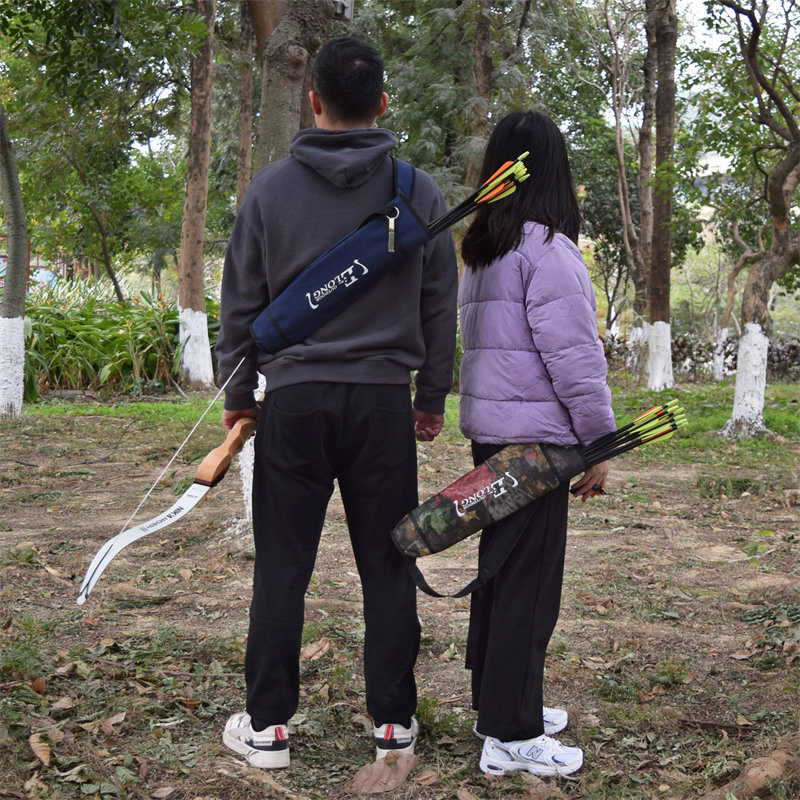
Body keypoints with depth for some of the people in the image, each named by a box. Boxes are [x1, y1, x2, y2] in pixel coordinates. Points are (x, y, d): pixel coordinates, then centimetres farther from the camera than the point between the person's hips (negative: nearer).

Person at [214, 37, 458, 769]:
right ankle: (393, 721, 16)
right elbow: (440, 307, 6)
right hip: (384, 402, 1)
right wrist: (432, 396, 16)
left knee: (282, 569, 6)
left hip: (293, 400, 0)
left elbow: (242, 303, 3)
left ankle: (268, 725, 13)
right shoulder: (419, 191, 2)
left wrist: (238, 391, 15)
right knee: (387, 566, 8)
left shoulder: (271, 189, -1)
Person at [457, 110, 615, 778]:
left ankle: (498, 704, 29)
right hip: (535, 432, -9)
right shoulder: (548, 249, -13)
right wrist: (601, 441, -9)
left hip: (489, 430, 9)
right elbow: (572, 354, -16)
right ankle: (512, 737, 4)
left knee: (501, 568, 17)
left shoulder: (481, 252, 15)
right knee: (530, 579, -3)